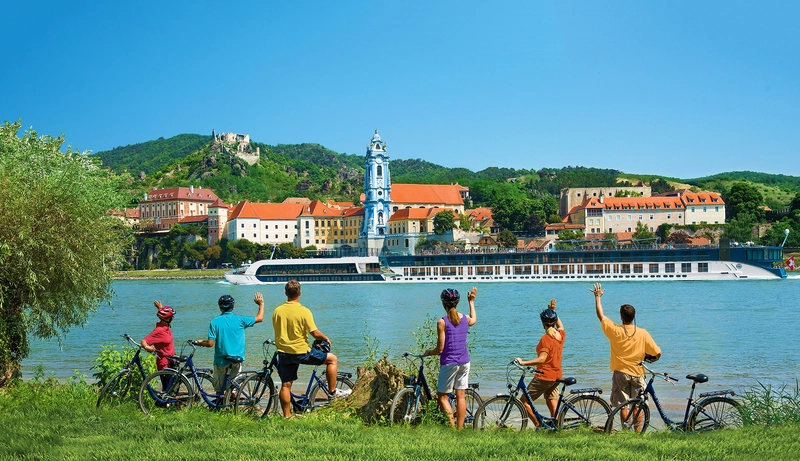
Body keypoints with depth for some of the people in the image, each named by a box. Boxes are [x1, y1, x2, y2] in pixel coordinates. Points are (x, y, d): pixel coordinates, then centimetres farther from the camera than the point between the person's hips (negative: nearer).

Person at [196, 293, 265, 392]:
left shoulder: (215, 322, -8)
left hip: (221, 361, -1)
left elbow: (210, 343, -11)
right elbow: (260, 318, 8)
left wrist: (201, 342, 10)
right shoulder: (240, 320, -4)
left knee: (219, 390, 9)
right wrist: (261, 304, 23)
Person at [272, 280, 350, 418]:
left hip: (283, 352, 5)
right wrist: (326, 338, 6)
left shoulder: (277, 311, 1)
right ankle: (333, 391, 11)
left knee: (285, 385, 11)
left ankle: (287, 416, 14)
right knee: (332, 359, 11)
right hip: (301, 352, -5)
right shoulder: (304, 311, -14)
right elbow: (315, 334, -13)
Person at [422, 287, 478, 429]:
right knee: (461, 396, 9)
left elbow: (440, 349, -12)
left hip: (449, 363, -6)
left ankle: (452, 427, -6)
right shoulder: (465, 319, 4)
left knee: (443, 397, 2)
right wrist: (471, 302, 43)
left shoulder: (442, 322, -13)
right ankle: (460, 429, 11)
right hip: (464, 362, 6)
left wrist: (428, 353, 7)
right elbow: (474, 319, 32)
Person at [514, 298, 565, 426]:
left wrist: (523, 363, -31)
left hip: (544, 376, -8)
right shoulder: (561, 335, 4)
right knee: (553, 407, 8)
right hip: (556, 377, 8)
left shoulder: (545, 339, -17)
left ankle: (539, 426, -2)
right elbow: (560, 326, 30)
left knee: (524, 401, 2)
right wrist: (553, 311, 30)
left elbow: (542, 359, -28)